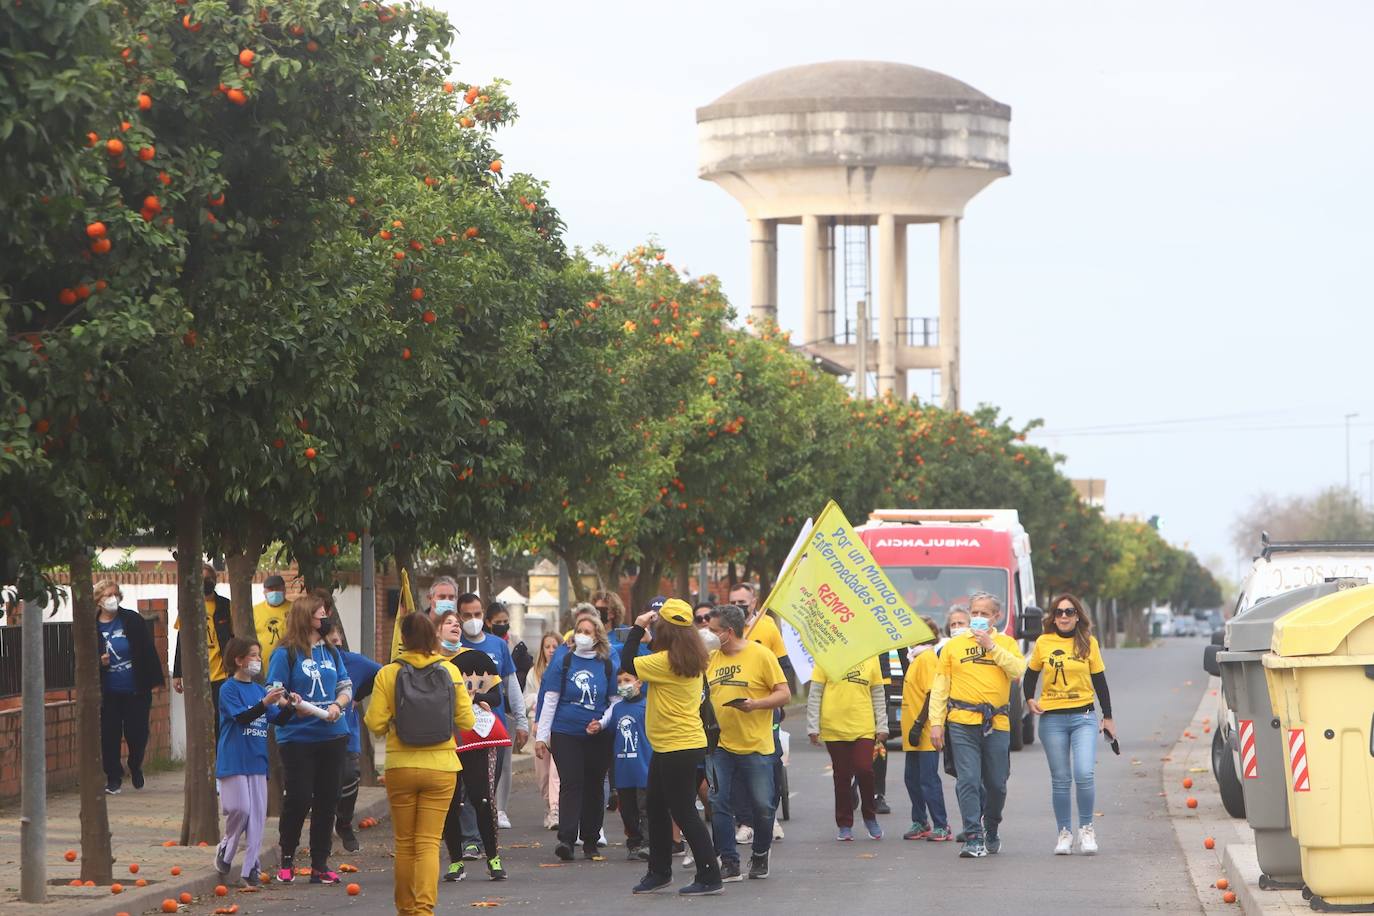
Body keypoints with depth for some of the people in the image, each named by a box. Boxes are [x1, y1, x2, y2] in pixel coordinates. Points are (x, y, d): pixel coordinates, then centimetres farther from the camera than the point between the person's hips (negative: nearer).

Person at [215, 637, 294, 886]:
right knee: (240, 809, -12)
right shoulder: (230, 689, -7)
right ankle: (226, 851, 15)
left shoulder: (260, 690, 12)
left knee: (257, 815, 2)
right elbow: (241, 717, -19)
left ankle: (250, 870, 6)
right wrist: (265, 703, -31)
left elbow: (277, 718, 9)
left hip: (256, 761, 6)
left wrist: (288, 705, -10)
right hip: (234, 761, -6)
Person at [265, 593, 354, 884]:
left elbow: (346, 686, 15)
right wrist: (295, 706, -24)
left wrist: (337, 705, -5)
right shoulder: (286, 654, -4)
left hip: (332, 736, 5)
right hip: (298, 738, -5)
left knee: (327, 800, 5)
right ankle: (287, 859, 12)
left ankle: (320, 865, 13)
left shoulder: (331, 652, 12)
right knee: (299, 798, -7)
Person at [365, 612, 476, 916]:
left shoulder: (388, 674, -7)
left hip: (401, 767, 0)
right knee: (429, 843, -1)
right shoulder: (451, 672, -3)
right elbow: (467, 721, -2)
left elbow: (375, 724, -9)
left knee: (405, 844, 13)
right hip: (441, 768, 0)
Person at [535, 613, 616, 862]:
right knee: (571, 783, -13)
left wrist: (603, 722, -7)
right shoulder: (563, 660, 0)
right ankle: (566, 839, -20)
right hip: (565, 734, -2)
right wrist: (541, 736, -1)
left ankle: (590, 841, 17)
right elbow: (550, 699, 1)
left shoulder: (607, 664, 3)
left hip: (598, 736, 2)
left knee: (594, 786, 8)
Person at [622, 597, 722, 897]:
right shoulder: (692, 658, 5)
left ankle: (709, 877, -1)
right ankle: (659, 872, 28)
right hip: (669, 746, 10)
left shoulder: (667, 661, -22)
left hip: (679, 747, -10)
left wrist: (637, 628, -7)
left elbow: (627, 664, -17)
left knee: (683, 812, -4)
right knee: (655, 807, 18)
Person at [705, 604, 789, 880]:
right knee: (718, 804, -4)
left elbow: (784, 694, -7)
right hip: (720, 745, 4)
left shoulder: (761, 655, -6)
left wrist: (755, 704, -21)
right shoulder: (711, 659, 10)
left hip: (755, 746, -4)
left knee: (762, 806, 3)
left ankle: (760, 855, 25)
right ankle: (729, 863, 1)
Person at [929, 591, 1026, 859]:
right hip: (962, 722, -1)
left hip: (997, 723, 1)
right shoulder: (953, 645, 10)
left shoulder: (1006, 643, 11)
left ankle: (992, 827, 32)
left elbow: (1018, 670, -8)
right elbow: (939, 687, 10)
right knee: (968, 781, -10)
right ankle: (973, 839, -10)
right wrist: (936, 722, 2)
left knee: (996, 783, 8)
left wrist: (991, 646, -10)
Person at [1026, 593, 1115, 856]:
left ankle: (1086, 828, 2)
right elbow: (1030, 674, 17)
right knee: (1060, 779, 3)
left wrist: (1108, 717, 9)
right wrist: (1029, 699, 0)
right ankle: (1064, 833, 12)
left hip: (1083, 717, -1)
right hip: (1052, 718, 1)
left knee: (1084, 774, -14)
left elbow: (1100, 681, 9)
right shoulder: (1043, 643, 4)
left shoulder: (1089, 643, 4)